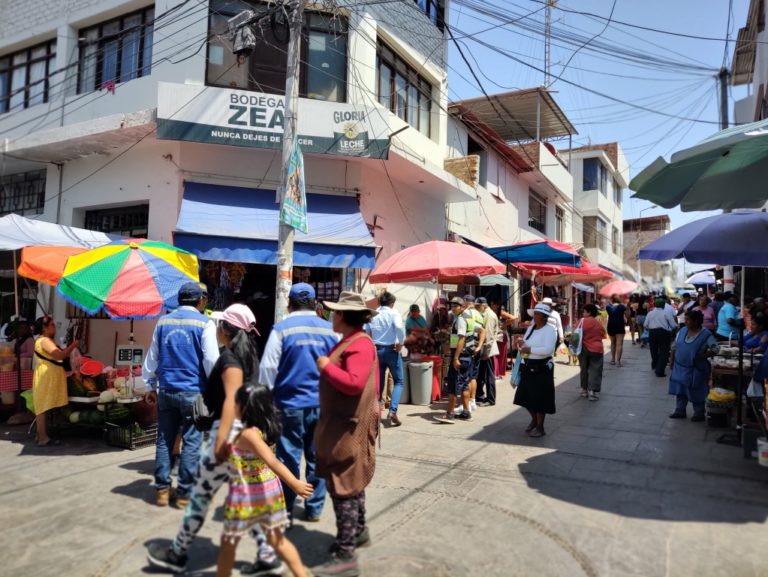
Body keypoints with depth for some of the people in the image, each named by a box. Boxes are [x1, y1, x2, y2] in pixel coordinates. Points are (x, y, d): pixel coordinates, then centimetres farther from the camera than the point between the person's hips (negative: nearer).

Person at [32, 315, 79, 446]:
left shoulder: (48, 341, 19)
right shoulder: (44, 341, -14)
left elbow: (57, 356, 20)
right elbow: (60, 355, -23)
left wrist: (69, 348, 11)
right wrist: (73, 346, -12)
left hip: (49, 379, 10)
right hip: (45, 378, -10)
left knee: (45, 408, 13)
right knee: (43, 408, -7)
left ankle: (43, 436, 18)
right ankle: (42, 438, -5)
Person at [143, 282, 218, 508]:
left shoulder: (163, 322, 9)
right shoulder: (204, 323, -8)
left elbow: (152, 357, 14)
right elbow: (211, 360, -11)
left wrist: (151, 386, 22)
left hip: (165, 390, 5)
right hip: (193, 392, -5)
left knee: (164, 440, 13)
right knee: (191, 442, 3)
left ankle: (162, 489, 19)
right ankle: (184, 493, 8)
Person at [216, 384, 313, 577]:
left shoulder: (247, 434, -24)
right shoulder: (261, 429, 0)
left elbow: (272, 462, -31)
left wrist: (295, 484, -34)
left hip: (247, 497, -8)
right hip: (269, 492, 8)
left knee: (228, 543, 15)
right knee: (277, 539, 18)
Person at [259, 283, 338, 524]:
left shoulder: (282, 329, -9)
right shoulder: (330, 330, 2)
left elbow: (268, 367, -7)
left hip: (291, 405, -3)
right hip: (322, 405, 3)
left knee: (289, 458, 6)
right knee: (317, 458, 13)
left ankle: (285, 511, 14)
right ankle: (314, 509, 23)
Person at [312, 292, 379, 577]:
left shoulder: (359, 345, -20)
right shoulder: (350, 342, 12)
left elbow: (354, 383, -31)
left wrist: (326, 366, -21)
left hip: (349, 427, -11)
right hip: (343, 424, 11)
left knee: (344, 487, -5)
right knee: (350, 483, 22)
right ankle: (358, 532, 39)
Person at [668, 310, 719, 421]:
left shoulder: (706, 335, -13)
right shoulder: (682, 331, 3)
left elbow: (715, 349, -16)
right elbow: (675, 346, 10)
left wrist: (702, 356, -22)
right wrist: (672, 360, 10)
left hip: (695, 370, -5)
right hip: (679, 368, 5)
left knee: (696, 392, 5)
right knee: (680, 390, 12)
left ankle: (699, 413, 20)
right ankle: (680, 411, 24)